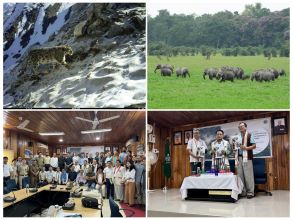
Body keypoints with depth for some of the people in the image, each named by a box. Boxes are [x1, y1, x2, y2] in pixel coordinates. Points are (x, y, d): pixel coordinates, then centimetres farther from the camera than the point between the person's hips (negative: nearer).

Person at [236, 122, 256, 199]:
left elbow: (254, 146, -4)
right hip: (239, 157, 5)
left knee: (248, 175, -6)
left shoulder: (250, 135, 2)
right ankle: (242, 192, 10)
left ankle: (250, 192, 0)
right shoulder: (237, 136, 16)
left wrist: (246, 148, -17)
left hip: (247, 157, -5)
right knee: (240, 175, 3)